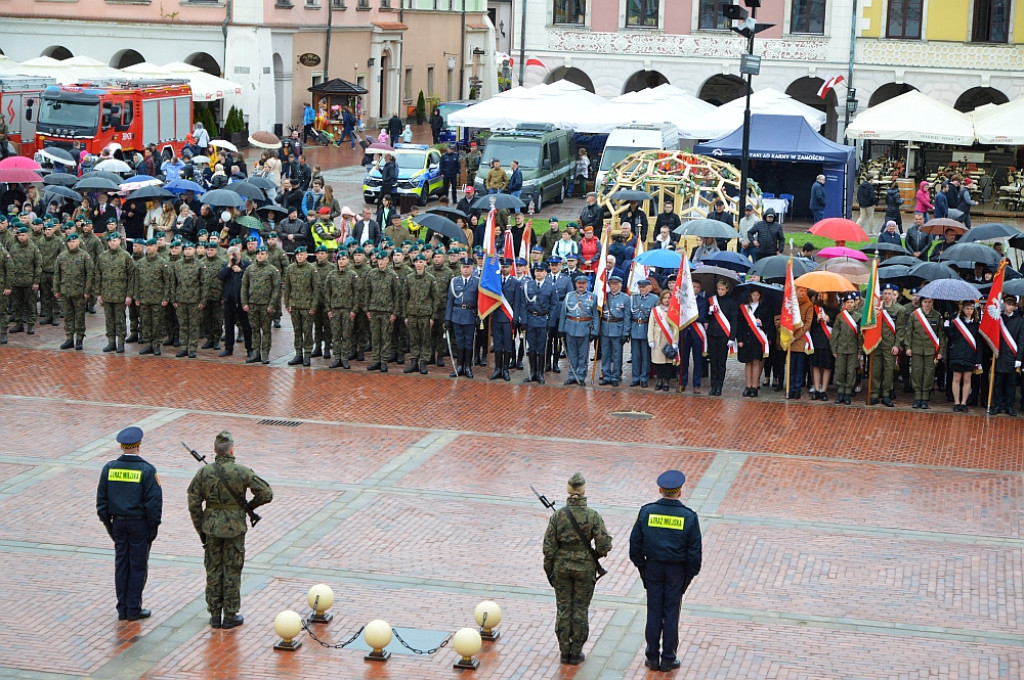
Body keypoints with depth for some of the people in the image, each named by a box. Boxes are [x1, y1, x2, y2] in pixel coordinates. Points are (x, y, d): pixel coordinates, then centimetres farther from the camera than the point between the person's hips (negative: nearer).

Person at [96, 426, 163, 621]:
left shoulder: (109, 468, -1)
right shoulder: (147, 470, -14)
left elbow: (101, 499, 3)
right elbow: (154, 502, -14)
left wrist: (107, 523, 13)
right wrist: (153, 527, -4)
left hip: (119, 523, 4)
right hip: (139, 524, -4)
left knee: (121, 564, 11)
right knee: (138, 566, 4)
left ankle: (122, 609, 15)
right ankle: (134, 610, 7)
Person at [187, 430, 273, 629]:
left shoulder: (203, 472, -7)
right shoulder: (242, 472, -13)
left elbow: (193, 504, -3)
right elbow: (266, 493, -9)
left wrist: (200, 530, 8)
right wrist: (249, 506, 9)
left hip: (211, 527, 2)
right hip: (234, 528, -2)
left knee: (213, 571, 12)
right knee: (232, 572, 7)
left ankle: (214, 615, 17)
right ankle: (230, 616, 13)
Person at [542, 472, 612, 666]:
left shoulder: (558, 515, -10)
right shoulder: (593, 516, -14)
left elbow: (549, 547, -6)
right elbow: (605, 545, -15)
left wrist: (549, 570, 6)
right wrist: (595, 555, 7)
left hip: (561, 567, 1)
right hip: (585, 568, -1)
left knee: (563, 609, 12)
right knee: (580, 610, 10)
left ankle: (564, 651, 19)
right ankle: (576, 652, 16)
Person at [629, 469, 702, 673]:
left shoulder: (646, 512, -8)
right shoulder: (689, 516, -11)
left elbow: (635, 542, -2)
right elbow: (694, 550, -7)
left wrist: (640, 566, 10)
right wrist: (690, 575, 5)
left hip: (653, 567, 1)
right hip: (676, 570, -1)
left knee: (654, 611, 10)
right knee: (671, 612, 8)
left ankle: (653, 657, 16)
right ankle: (668, 659, 14)